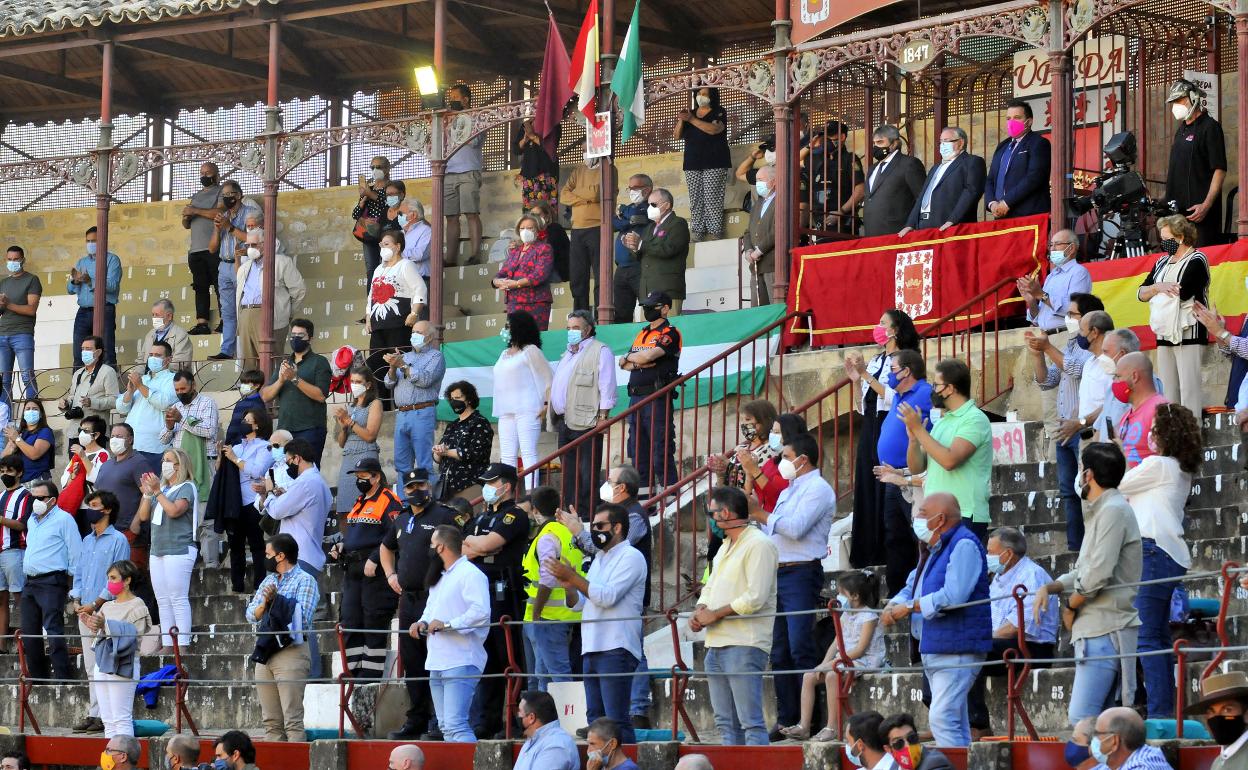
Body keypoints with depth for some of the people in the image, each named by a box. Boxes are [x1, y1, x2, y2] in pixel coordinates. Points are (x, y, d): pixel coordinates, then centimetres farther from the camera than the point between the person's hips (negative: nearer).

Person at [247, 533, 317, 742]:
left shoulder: (305, 581, -2)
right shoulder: (269, 580, 20)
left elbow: (301, 618, -13)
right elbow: (251, 614, 13)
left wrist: (276, 600, -9)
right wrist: (265, 603, -5)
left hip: (291, 652, -7)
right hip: (265, 653, 7)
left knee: (293, 721, -11)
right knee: (271, 722, 7)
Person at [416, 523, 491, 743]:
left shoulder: (470, 574, -10)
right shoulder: (439, 578, 23)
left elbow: (481, 612, -22)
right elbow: (431, 609, 31)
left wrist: (446, 625, -22)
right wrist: (423, 623, 8)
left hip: (461, 663, -10)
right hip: (438, 663, 10)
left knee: (455, 725, -20)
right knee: (446, 727, 9)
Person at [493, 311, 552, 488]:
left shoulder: (530, 351, -1)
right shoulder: (505, 354, 21)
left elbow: (548, 378, -4)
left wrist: (547, 404, -13)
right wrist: (500, 409, 14)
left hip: (527, 411, -8)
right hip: (507, 412, 8)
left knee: (528, 453, -13)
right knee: (507, 456, 5)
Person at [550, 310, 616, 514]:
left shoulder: (600, 351, -5)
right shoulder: (568, 353, 23)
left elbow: (607, 387, -12)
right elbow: (557, 384, 30)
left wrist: (602, 418, -17)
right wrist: (549, 406, 22)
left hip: (585, 421, -9)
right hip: (565, 421, 9)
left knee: (587, 472, -8)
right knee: (568, 468, 11)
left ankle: (587, 511, -7)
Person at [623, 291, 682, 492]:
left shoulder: (670, 333, -4)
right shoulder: (641, 334, 22)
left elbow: (648, 356, -16)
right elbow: (623, 363, 16)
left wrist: (629, 357, 3)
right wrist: (636, 363, -6)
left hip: (657, 398, -8)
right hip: (635, 398, 8)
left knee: (661, 449, -10)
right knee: (638, 450, 9)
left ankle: (667, 490, -10)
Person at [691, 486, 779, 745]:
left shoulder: (759, 545, -9)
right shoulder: (725, 548, 22)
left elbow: (755, 598, -18)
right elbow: (710, 588, 24)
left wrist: (715, 614, -12)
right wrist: (700, 612, 2)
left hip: (744, 646, -10)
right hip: (716, 644, 10)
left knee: (751, 723, -13)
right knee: (726, 723, 9)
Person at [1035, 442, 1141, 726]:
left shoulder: (1113, 511, -11)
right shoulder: (1101, 511, 22)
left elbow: (1098, 575, -19)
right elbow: (1084, 571, 24)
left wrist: (1070, 607, -4)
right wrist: (1049, 587, 6)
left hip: (1105, 632, -11)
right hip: (1096, 630, 11)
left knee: (1082, 720, -17)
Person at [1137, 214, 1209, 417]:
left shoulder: (1196, 260, -3)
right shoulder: (1163, 263, 20)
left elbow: (1183, 292, -18)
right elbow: (1140, 294, 15)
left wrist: (1156, 288, 0)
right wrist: (1158, 287, -7)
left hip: (1188, 333, -7)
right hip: (1165, 335, 8)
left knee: (1189, 389, -12)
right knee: (1168, 392, 4)